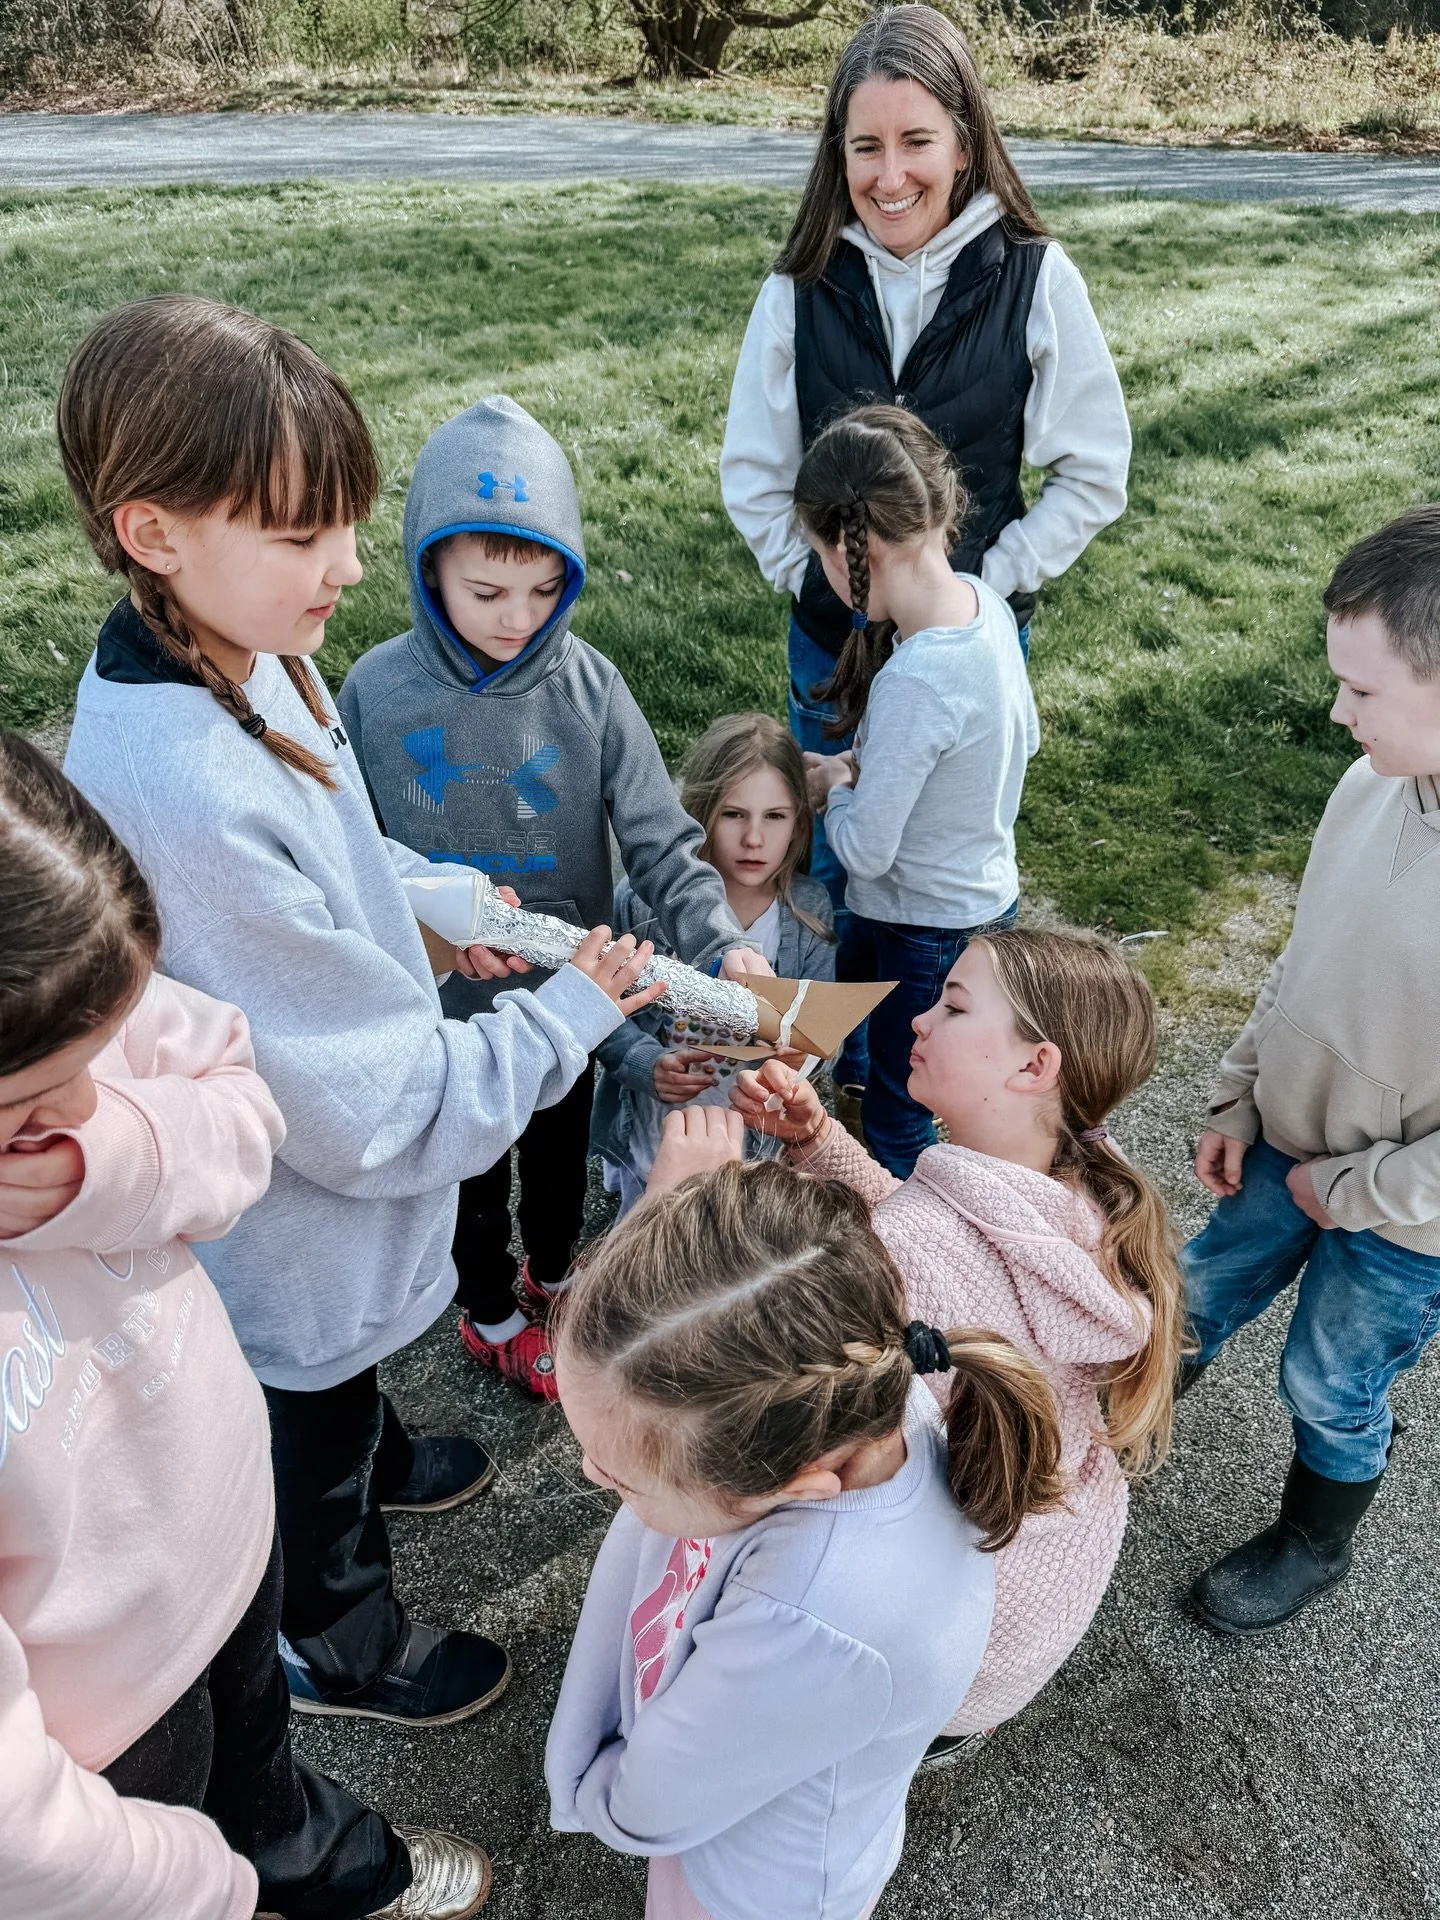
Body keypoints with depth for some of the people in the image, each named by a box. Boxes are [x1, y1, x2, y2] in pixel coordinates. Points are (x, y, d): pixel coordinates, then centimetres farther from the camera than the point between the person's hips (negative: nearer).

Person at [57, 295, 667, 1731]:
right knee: (311, 1431, 23)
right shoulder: (191, 795, -41)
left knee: (348, 1371, 37)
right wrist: (571, 1015, -20)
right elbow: (380, 1107, -32)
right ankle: (346, 1648, 52)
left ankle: (378, 1461, 67)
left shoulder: (238, 653, -13)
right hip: (302, 1229, -7)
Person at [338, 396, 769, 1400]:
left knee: (561, 1146, 25)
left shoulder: (589, 687, -17)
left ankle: (552, 1275, 55)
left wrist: (722, 943, -33)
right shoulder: (377, 693, -18)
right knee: (470, 1165, 21)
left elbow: (662, 840, -18)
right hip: (444, 998, -1)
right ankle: (491, 1313, 49)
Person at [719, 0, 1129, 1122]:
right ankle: (856, 1063, 39)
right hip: (833, 638, 2)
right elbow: (752, 467, 4)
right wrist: (806, 576, -4)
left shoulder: (1033, 278, -10)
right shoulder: (803, 284, -5)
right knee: (843, 853, 15)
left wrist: (993, 582, -9)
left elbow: (1092, 471, -4)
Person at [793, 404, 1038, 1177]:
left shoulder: (913, 683, -34)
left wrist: (836, 786, -4)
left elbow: (865, 850, -26)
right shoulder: (981, 597, -7)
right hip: (986, 894, 9)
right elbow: (1022, 736, 8)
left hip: (925, 932, -9)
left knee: (895, 1125, 12)